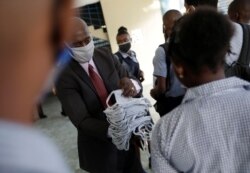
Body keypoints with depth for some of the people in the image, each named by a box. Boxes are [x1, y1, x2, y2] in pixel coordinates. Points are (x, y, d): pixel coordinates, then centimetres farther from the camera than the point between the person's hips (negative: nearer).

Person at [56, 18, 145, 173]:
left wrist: (133, 84, -28)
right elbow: (82, 121, -24)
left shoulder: (106, 55, -2)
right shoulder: (64, 76, -17)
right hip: (99, 150, -4)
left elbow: (131, 81, -3)